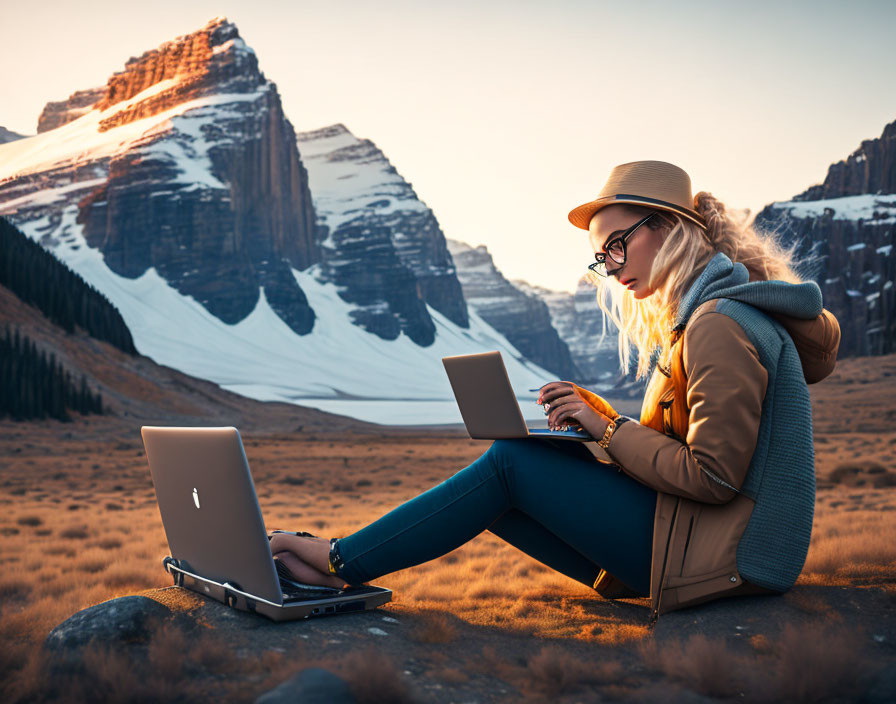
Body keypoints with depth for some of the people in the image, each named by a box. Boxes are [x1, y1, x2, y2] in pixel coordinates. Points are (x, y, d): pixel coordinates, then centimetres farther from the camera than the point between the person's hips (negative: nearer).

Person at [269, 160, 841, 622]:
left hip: (723, 553, -9)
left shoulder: (720, 326, -17)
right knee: (506, 483, 1)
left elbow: (712, 477, -21)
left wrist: (609, 430, -14)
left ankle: (342, 563, -3)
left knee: (512, 460, -13)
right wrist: (598, 415, 0)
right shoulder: (699, 317, 14)